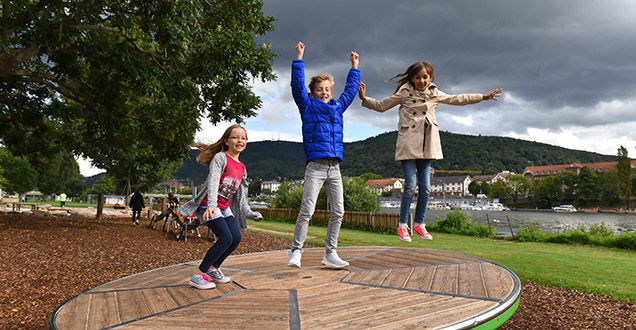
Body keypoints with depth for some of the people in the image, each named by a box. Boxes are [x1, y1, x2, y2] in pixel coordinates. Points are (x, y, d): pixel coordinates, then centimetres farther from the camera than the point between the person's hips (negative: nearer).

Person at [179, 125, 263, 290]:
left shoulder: (242, 168, 11)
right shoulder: (220, 158, -10)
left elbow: (240, 195, 17)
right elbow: (213, 182, -23)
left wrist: (249, 213, 13)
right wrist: (212, 205, -37)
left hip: (225, 208, 8)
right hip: (209, 206, -7)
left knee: (236, 237, -4)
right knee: (226, 238, -18)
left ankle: (213, 269, 16)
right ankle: (198, 275, -7)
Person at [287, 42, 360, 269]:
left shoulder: (338, 107, 21)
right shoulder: (308, 106, 9)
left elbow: (351, 90, 34)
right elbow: (297, 85, 1)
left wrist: (354, 66, 40)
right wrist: (299, 58, 1)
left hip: (335, 167, 5)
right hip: (315, 166, -5)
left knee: (338, 211, 4)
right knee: (306, 211, -9)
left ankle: (330, 254, 13)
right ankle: (295, 251, 3)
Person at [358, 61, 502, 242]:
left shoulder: (435, 94, 14)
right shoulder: (404, 93, 3)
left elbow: (457, 99, 24)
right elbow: (381, 105, 8)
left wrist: (483, 97, 27)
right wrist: (365, 99, -8)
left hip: (427, 146, 4)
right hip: (408, 144, -4)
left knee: (425, 186, 2)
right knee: (410, 184, -10)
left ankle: (419, 224, 17)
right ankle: (402, 225, 3)